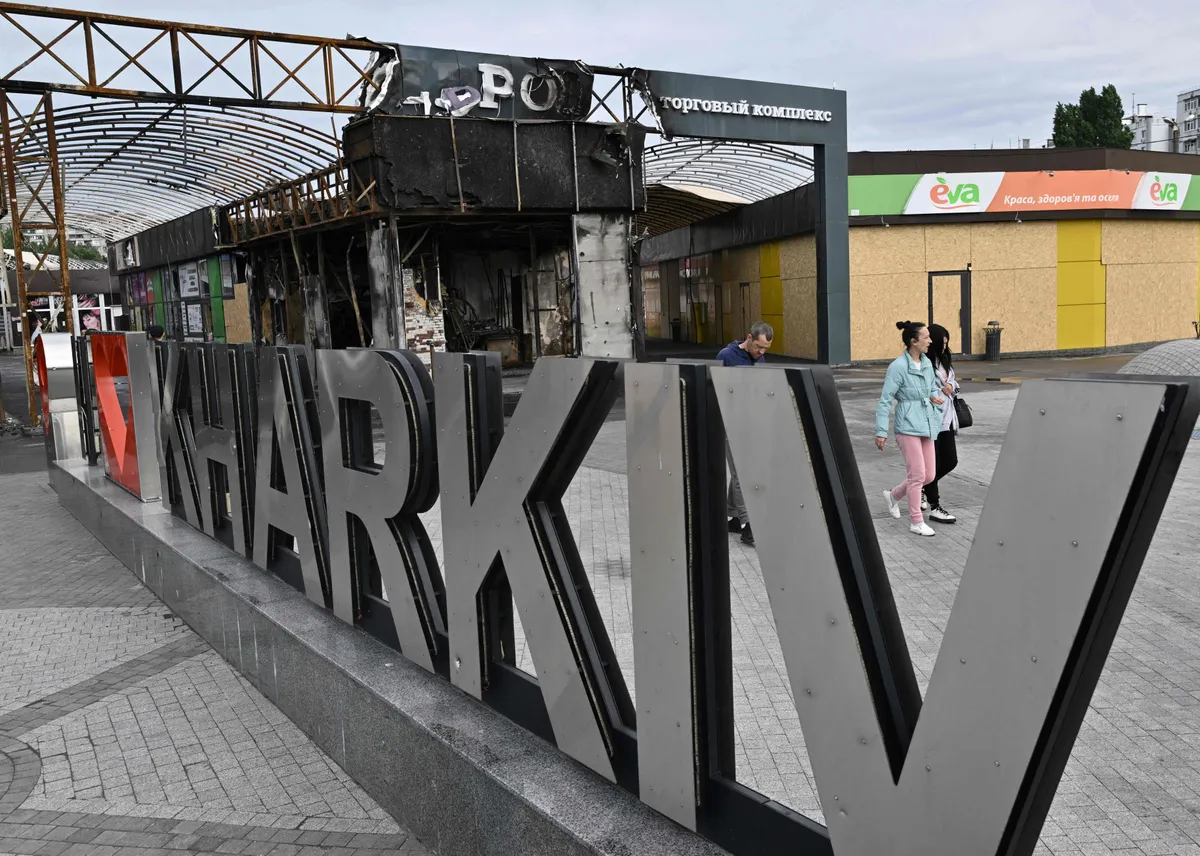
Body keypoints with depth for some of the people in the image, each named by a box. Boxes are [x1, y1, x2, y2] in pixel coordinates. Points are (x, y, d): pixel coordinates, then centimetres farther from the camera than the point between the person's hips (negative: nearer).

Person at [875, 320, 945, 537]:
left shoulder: (927, 363, 8)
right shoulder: (898, 366, -13)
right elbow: (885, 400, -12)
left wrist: (936, 397, -1)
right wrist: (881, 432, -14)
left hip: (926, 425, 7)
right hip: (908, 426, -7)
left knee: (929, 475, 9)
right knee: (917, 474, -5)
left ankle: (893, 495, 31)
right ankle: (916, 522, 9)